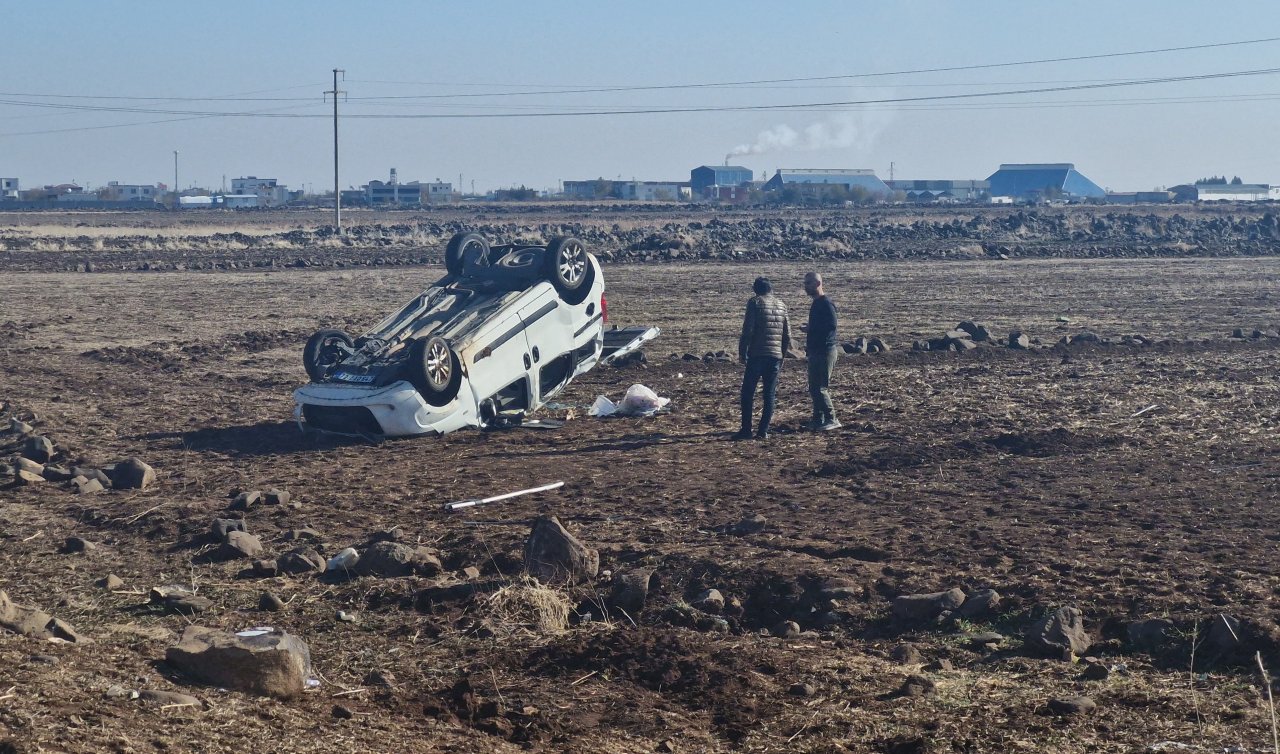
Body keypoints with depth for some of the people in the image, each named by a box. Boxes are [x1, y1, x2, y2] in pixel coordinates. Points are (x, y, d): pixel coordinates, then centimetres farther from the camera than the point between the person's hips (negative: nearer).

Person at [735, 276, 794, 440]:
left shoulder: (755, 302, -3)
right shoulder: (781, 305, 13)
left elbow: (747, 330, -10)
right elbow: (787, 334, 13)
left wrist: (742, 352, -2)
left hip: (757, 355, -4)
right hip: (776, 356, 4)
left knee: (748, 392, 3)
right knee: (770, 395, 6)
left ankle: (746, 430, 0)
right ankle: (763, 431, 3)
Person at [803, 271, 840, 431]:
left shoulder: (826, 304, -13)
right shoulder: (816, 304, 17)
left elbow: (831, 325, -23)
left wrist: (810, 329, -19)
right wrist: (809, 343, 15)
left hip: (825, 351, -10)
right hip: (815, 351, 10)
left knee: (820, 388, -11)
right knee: (814, 388, 11)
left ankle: (831, 419, -8)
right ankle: (818, 420, 17)